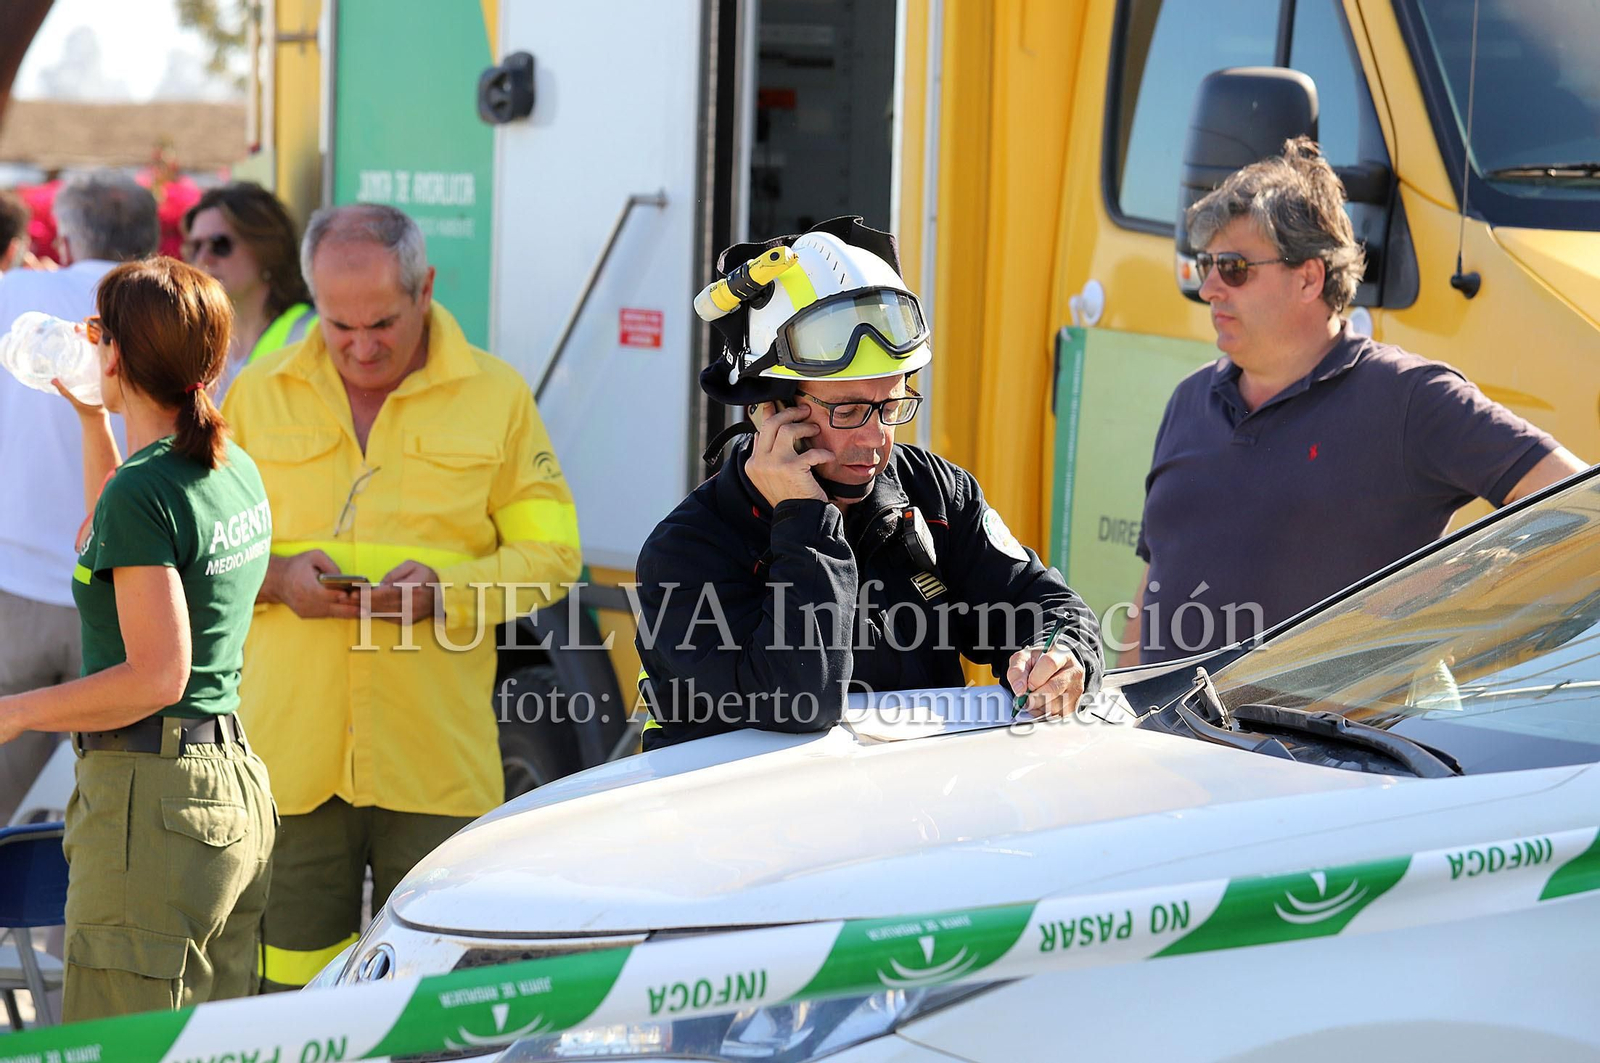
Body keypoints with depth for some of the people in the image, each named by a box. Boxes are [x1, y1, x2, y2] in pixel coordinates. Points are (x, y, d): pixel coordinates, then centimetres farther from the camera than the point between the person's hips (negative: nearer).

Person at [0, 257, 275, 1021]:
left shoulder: (142, 490, -15)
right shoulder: (236, 472, 11)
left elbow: (157, 676, -20)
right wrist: (89, 416, 32)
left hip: (151, 798, -9)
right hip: (235, 785, 9)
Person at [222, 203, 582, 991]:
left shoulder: (496, 396, 6)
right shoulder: (258, 395, 10)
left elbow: (551, 551, 6)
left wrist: (445, 590, -12)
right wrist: (273, 576, -9)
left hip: (437, 759, -1)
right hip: (291, 752, 1)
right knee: (291, 981, 4)